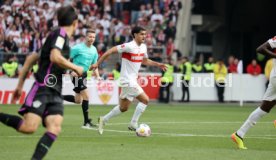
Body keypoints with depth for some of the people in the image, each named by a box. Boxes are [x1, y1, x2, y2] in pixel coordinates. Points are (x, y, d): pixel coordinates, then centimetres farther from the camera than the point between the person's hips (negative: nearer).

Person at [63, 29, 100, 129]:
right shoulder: (78, 48, -12)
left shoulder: (94, 50, 9)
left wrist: (97, 76, 3)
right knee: (86, 96, -16)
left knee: (78, 100, 13)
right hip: (77, 74, -8)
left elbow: (94, 64, 18)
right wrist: (71, 70, -22)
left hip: (85, 74, 8)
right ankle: (86, 122, -12)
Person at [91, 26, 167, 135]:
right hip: (128, 81, -9)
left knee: (123, 108, 16)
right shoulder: (129, 46, -17)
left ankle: (104, 120, 26)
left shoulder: (143, 47, 8)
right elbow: (110, 51, -15)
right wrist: (97, 64, -15)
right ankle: (133, 124, -4)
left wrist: (158, 64, 12)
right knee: (145, 100, -12)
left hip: (133, 80, 9)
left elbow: (145, 61, 26)